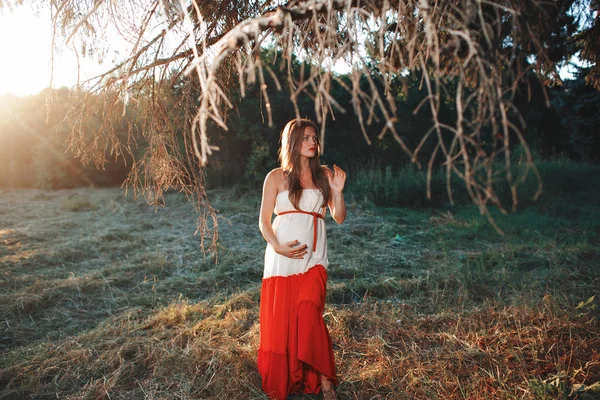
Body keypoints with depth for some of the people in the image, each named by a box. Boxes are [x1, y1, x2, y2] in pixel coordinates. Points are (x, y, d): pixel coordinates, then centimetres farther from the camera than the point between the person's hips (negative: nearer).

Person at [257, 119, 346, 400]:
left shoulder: (324, 175, 9)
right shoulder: (276, 177, 4)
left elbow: (339, 218, 8)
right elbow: (264, 220, 2)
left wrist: (338, 191, -8)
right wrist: (277, 247, -14)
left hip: (313, 255, 1)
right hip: (282, 255, 0)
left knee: (308, 314, -13)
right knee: (279, 318, 4)